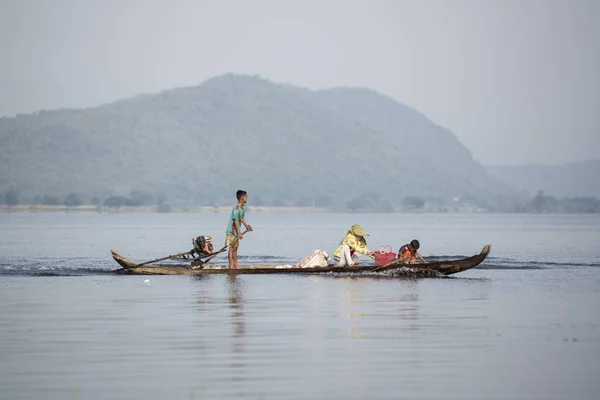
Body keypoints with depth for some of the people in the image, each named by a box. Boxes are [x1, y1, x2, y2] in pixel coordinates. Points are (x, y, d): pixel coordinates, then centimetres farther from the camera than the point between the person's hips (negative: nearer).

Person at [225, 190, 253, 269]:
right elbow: (235, 221, -22)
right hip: (231, 231, -10)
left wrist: (246, 225, 11)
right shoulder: (236, 208, -19)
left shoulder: (243, 207, 10)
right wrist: (239, 233, -23)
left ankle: (235, 264, 22)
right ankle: (231, 265, -4)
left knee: (235, 247, 15)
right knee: (231, 247, -6)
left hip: (236, 231, 10)